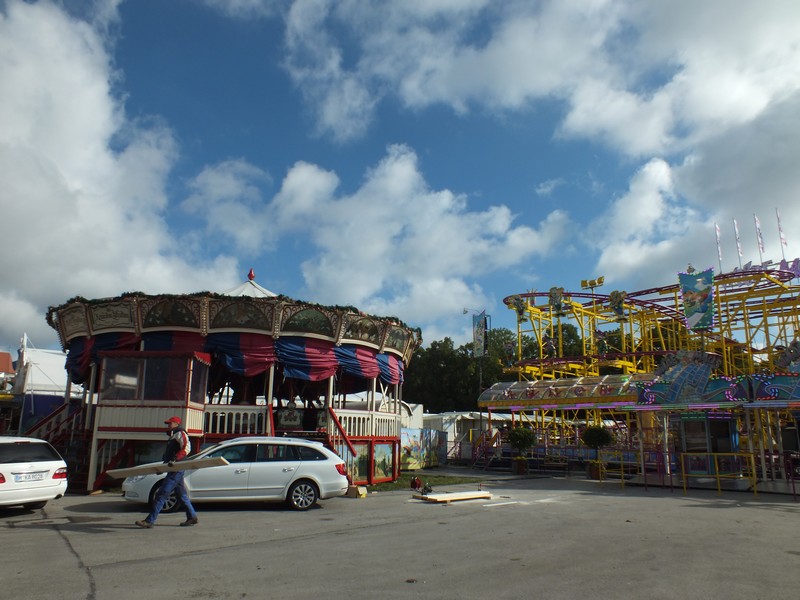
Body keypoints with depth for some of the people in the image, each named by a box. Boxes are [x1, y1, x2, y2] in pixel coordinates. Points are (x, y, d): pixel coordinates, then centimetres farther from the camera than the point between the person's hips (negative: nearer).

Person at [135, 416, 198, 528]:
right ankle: (192, 517, 19)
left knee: (162, 494, -10)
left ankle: (150, 521, -9)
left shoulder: (180, 433, -7)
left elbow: (186, 448, -22)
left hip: (176, 470, -10)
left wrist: (175, 459, -30)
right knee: (182, 495, 14)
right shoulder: (173, 436, 24)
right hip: (174, 470, 10)